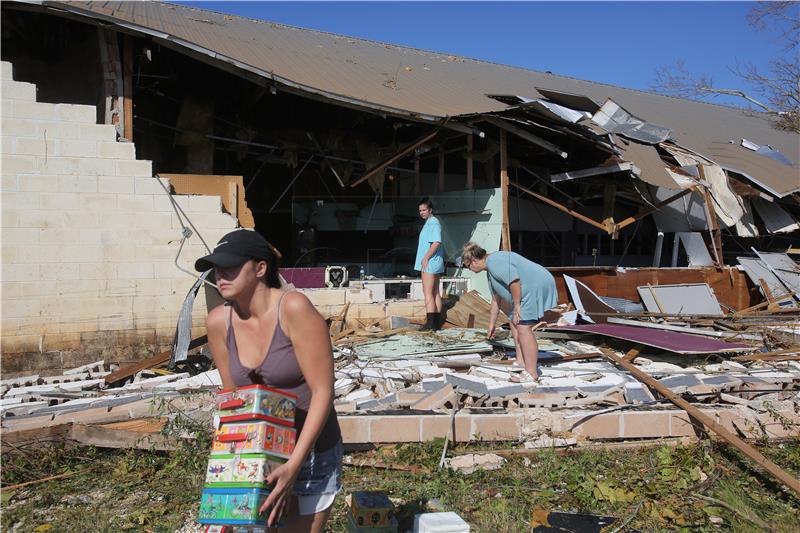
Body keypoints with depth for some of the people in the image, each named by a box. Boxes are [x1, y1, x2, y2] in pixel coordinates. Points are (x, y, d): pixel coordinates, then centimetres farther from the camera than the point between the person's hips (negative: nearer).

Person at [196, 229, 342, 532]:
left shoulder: (294, 308, -23)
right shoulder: (219, 322, -8)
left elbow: (323, 392, -22)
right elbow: (231, 395, 4)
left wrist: (293, 466, -24)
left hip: (311, 450, -4)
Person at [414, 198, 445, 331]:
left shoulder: (433, 223, -12)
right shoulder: (429, 223, 19)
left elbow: (436, 243, -22)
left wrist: (425, 258, -19)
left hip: (430, 263, -10)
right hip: (433, 263, 10)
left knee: (428, 293, -10)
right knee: (435, 293, 10)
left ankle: (430, 323, -11)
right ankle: (437, 322, 14)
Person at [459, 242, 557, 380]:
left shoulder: (493, 261, -14)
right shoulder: (490, 270, 20)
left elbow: (514, 281, -25)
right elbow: (496, 299, 28)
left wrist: (516, 306, -17)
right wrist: (491, 324, 34)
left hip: (538, 286, -11)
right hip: (530, 290, 11)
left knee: (523, 327, -14)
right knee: (515, 324, 15)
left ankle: (532, 373, -11)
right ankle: (521, 363, 19)